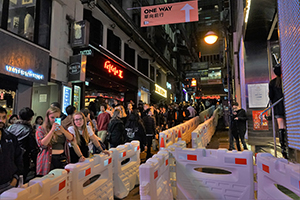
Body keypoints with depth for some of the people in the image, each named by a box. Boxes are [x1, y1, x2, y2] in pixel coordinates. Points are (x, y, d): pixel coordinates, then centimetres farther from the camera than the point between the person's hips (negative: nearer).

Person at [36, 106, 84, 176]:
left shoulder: (61, 128, 13)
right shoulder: (41, 129, 1)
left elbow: (72, 139, 1)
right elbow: (42, 144, -13)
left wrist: (63, 130, -13)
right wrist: (52, 130, -17)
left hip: (62, 160, 3)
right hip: (48, 161, -3)